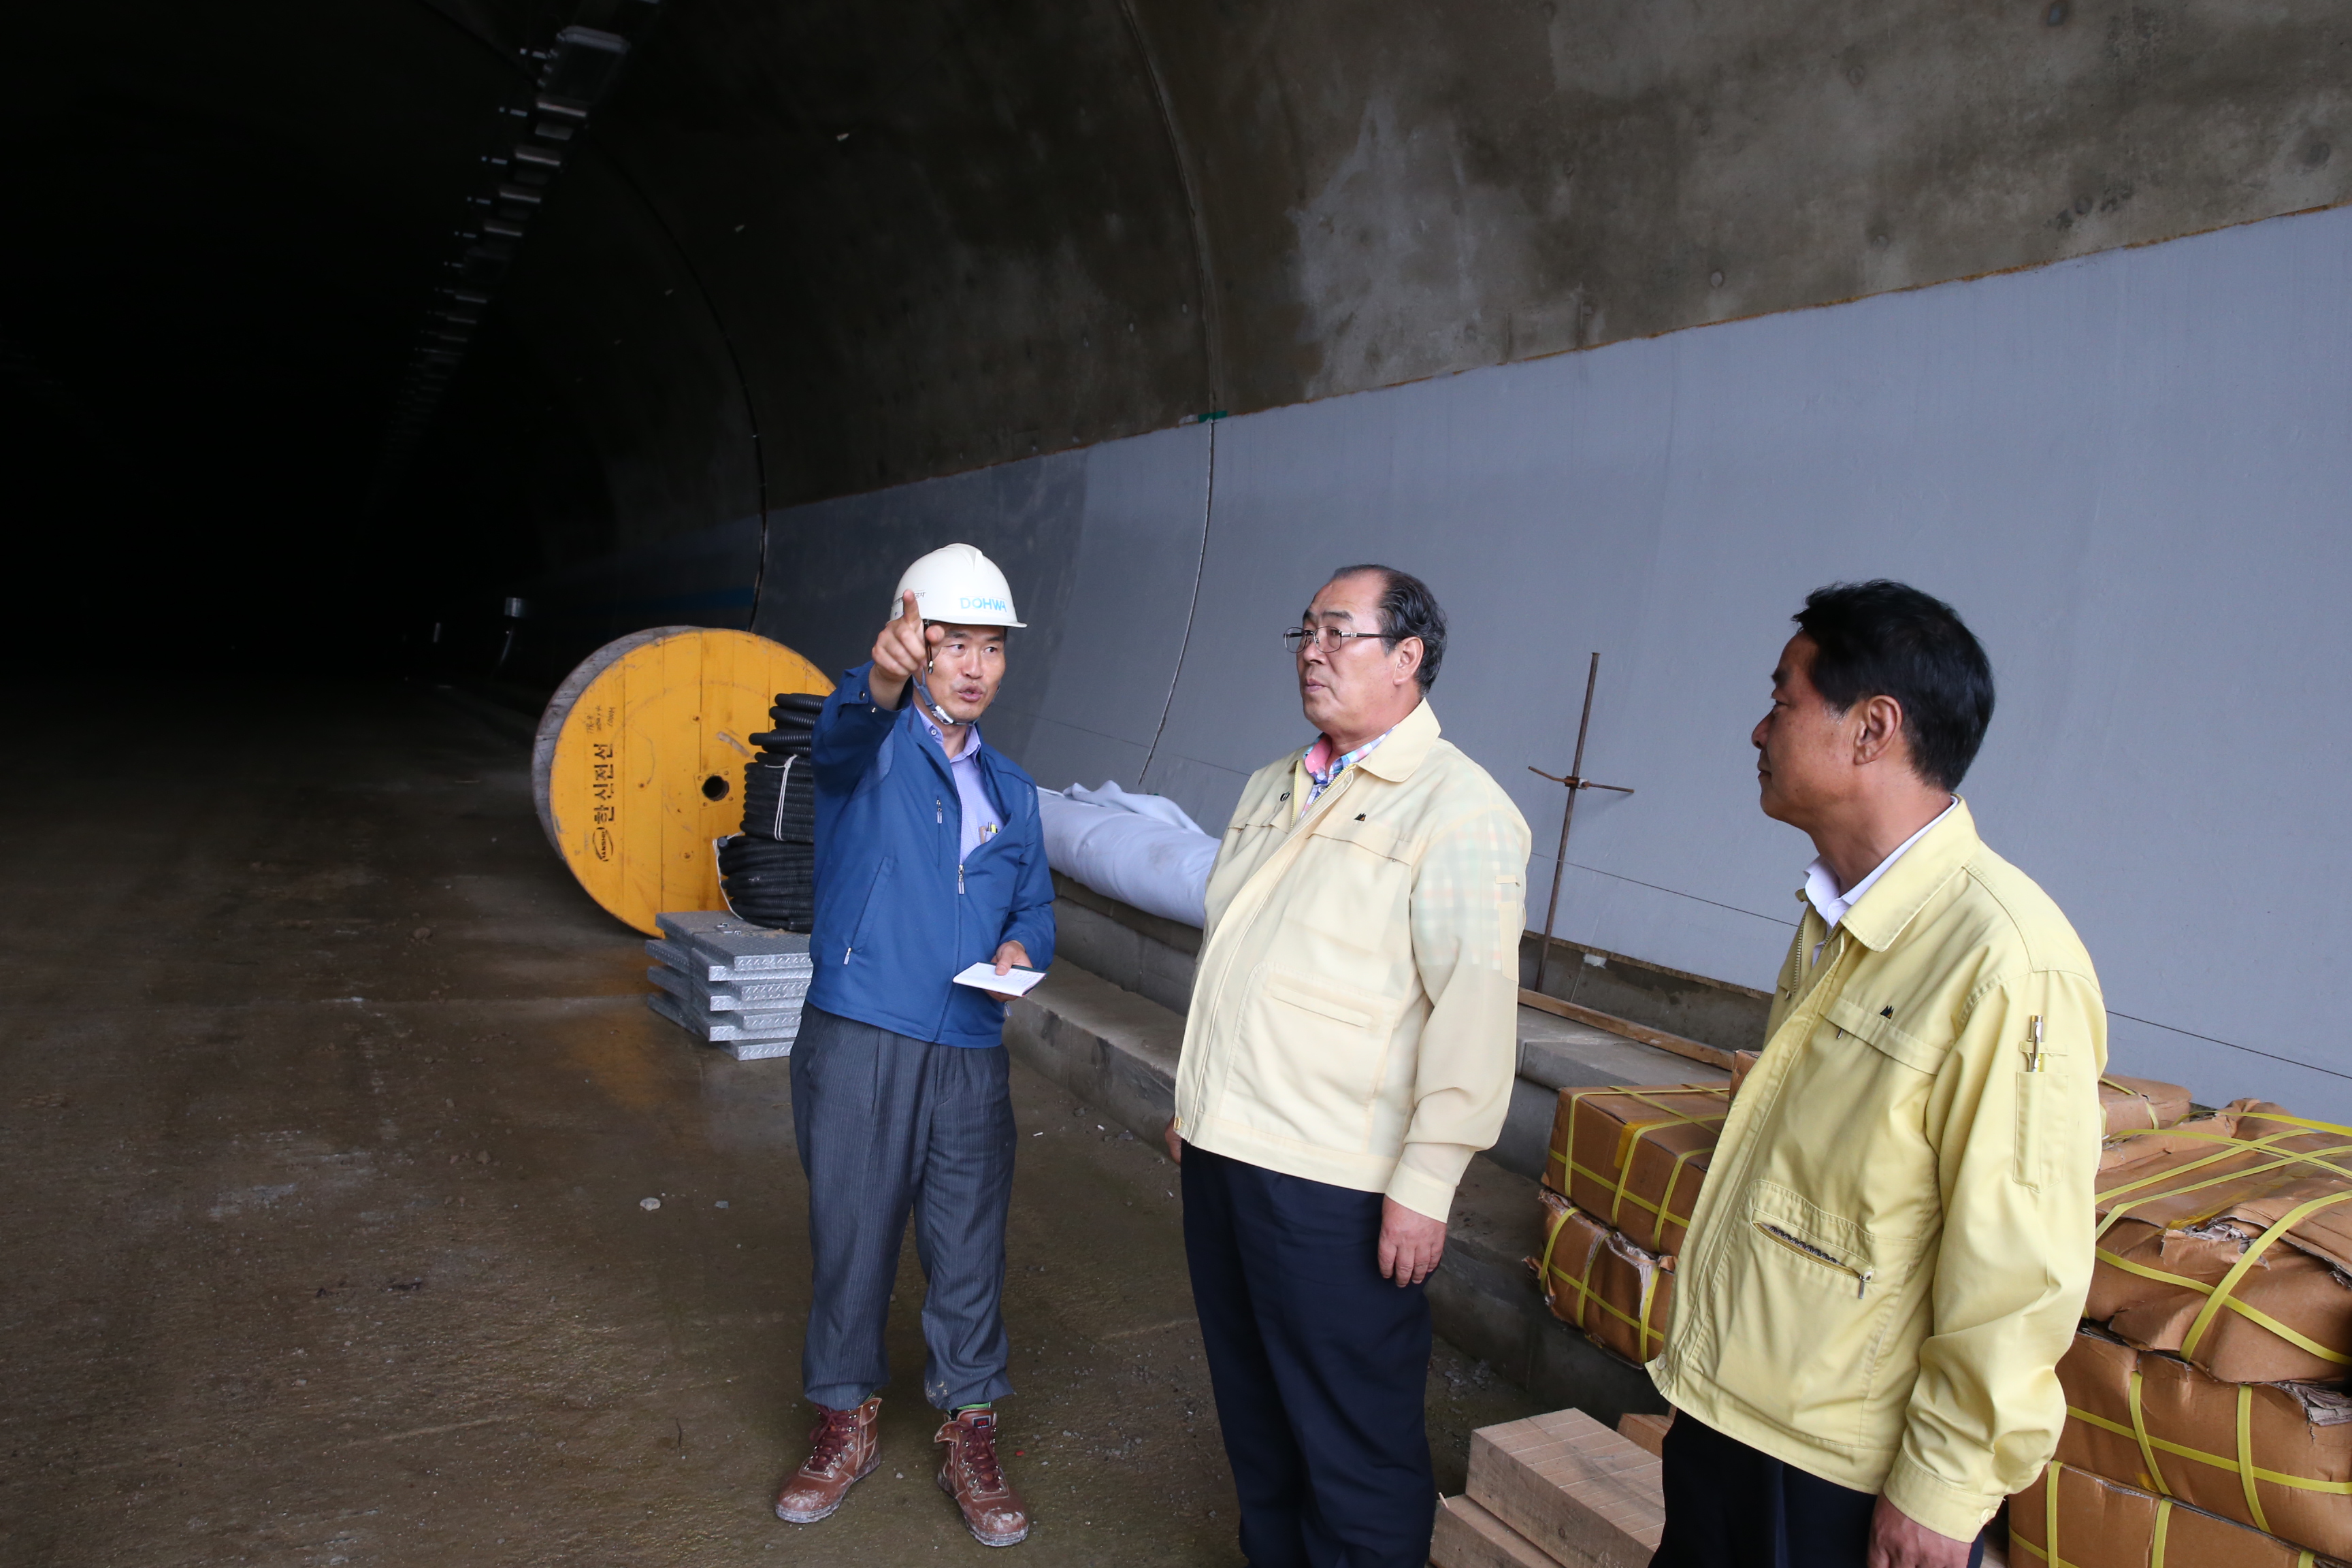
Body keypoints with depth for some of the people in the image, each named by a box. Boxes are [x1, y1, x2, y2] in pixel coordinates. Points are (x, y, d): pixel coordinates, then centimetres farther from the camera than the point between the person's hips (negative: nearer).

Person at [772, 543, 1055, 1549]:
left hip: (970, 1057, 4)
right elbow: (844, 734, -28)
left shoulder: (1011, 790, 14)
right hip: (857, 1043, -3)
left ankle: (969, 1439, 28)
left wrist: (1021, 950, -4)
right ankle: (846, 1425, 31)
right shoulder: (871, 745, -2)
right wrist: (882, 682, -51)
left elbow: (1035, 905, 20)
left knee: (969, 1251, 9)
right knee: (850, 1240, 9)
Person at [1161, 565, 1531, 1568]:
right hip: (1222, 1150, 8)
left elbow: (1475, 1007, -18)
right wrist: (1194, 1103, 21)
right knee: (1253, 1407, 21)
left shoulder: (1456, 807, -13)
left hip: (1333, 1183, -8)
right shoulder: (1273, 789, 13)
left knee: (1352, 1437, 5)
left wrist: (1425, 1184, -19)